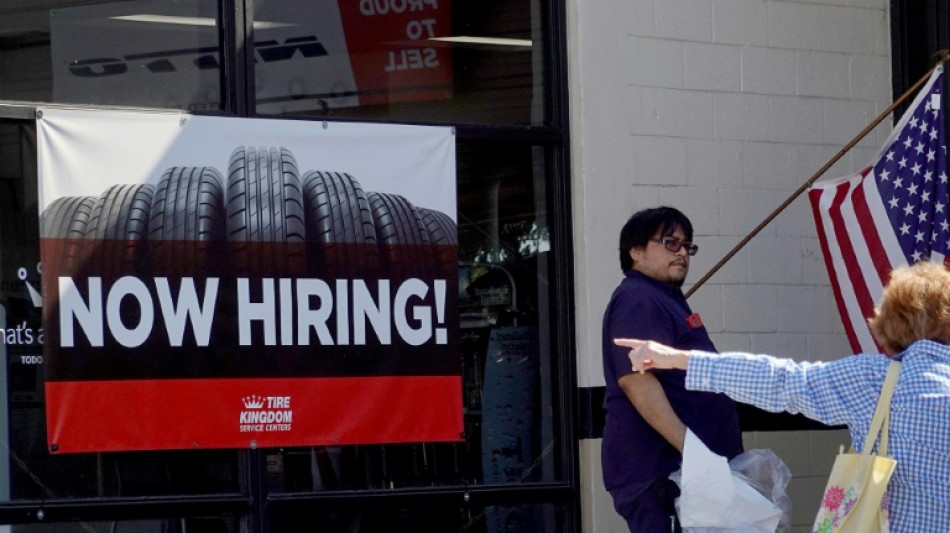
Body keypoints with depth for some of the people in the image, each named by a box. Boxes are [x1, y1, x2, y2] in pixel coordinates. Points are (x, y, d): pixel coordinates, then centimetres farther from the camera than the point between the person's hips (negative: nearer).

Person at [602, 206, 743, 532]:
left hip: (677, 466, 11)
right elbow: (637, 379, -24)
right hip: (656, 468, -11)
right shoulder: (637, 301, -12)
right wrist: (689, 447, -29)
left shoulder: (665, 299, 22)